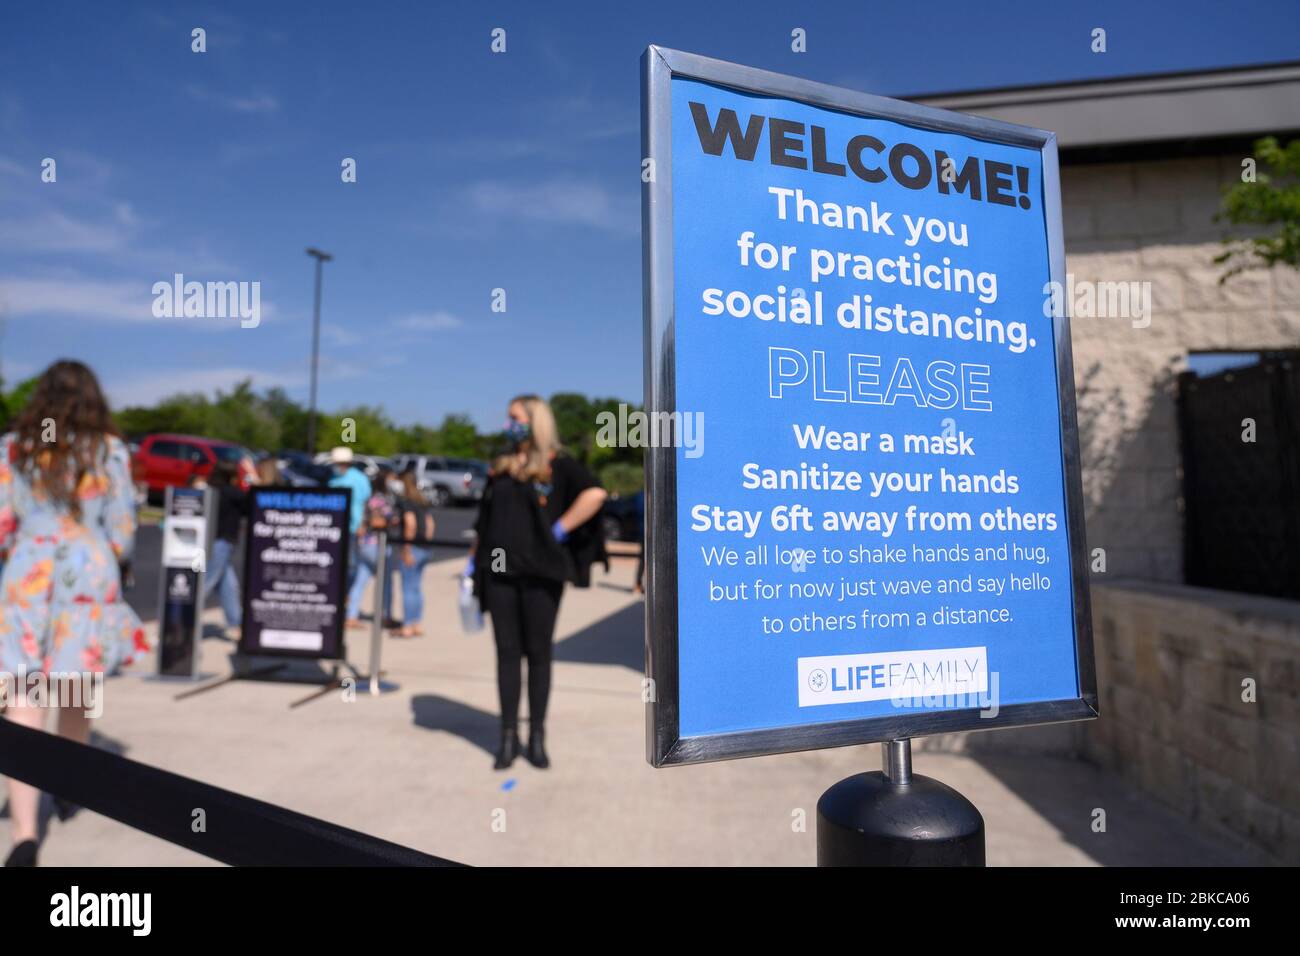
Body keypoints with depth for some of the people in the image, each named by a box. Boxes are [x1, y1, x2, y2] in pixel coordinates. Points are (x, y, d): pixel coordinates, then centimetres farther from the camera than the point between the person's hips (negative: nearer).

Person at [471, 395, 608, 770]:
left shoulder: (556, 465, -3)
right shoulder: (500, 468, 14)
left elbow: (595, 493, -19)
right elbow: (484, 520, 18)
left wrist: (560, 529, -17)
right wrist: (473, 562, 12)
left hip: (541, 574, -4)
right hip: (499, 572, 4)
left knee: (538, 654, 5)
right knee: (507, 653, 7)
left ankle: (537, 737, 16)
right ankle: (508, 737, 16)